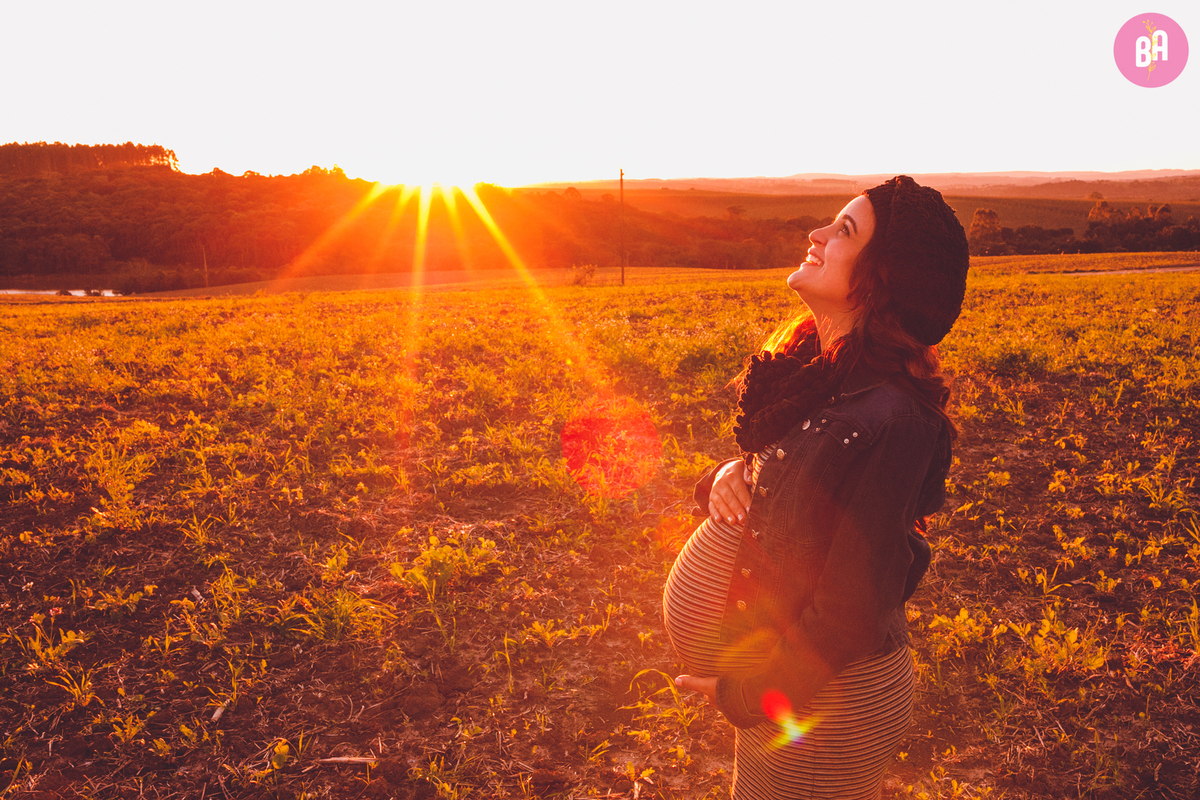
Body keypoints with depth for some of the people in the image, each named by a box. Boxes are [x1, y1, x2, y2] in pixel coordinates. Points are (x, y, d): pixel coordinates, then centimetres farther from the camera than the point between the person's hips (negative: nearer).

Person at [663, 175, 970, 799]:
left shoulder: (890, 420, -28)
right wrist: (726, 476, -11)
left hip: (822, 699, -8)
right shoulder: (820, 371, 0)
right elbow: (776, 478, 12)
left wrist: (749, 695, -14)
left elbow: (853, 609, -25)